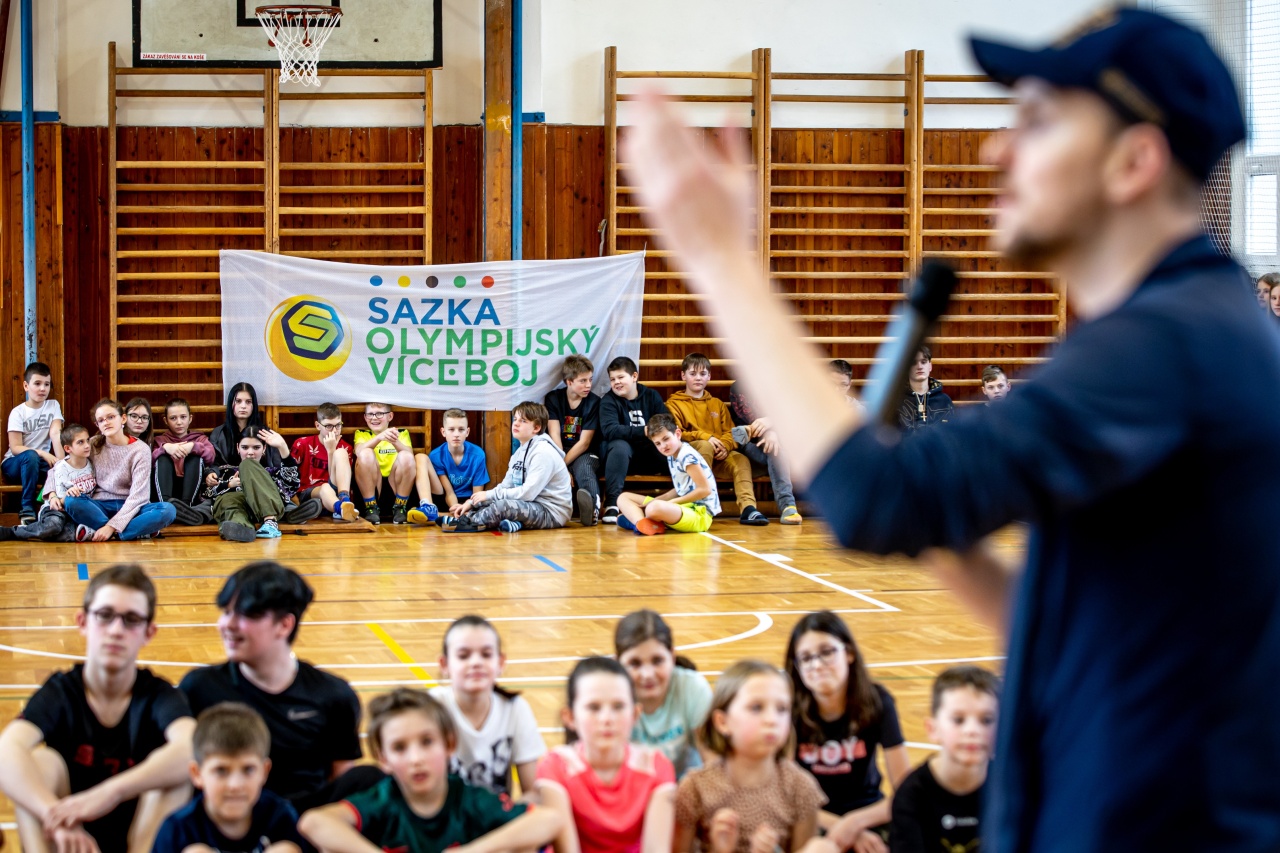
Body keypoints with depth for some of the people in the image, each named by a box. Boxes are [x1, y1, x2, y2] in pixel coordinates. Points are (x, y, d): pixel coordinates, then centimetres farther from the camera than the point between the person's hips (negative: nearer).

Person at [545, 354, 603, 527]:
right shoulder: (553, 399, 3)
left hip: (584, 454, -2)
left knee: (583, 467, -38)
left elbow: (584, 442, -7)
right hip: (559, 453, 2)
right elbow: (554, 435, -8)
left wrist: (563, 465, -19)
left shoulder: (594, 402, -2)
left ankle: (593, 506, -71)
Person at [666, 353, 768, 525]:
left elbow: (730, 432, 14)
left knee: (741, 460, -26)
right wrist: (704, 437, -18)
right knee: (705, 446, -37)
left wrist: (725, 446, -11)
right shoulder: (674, 404, 12)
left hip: (718, 454, 4)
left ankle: (748, 507, -41)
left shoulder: (717, 404, 25)